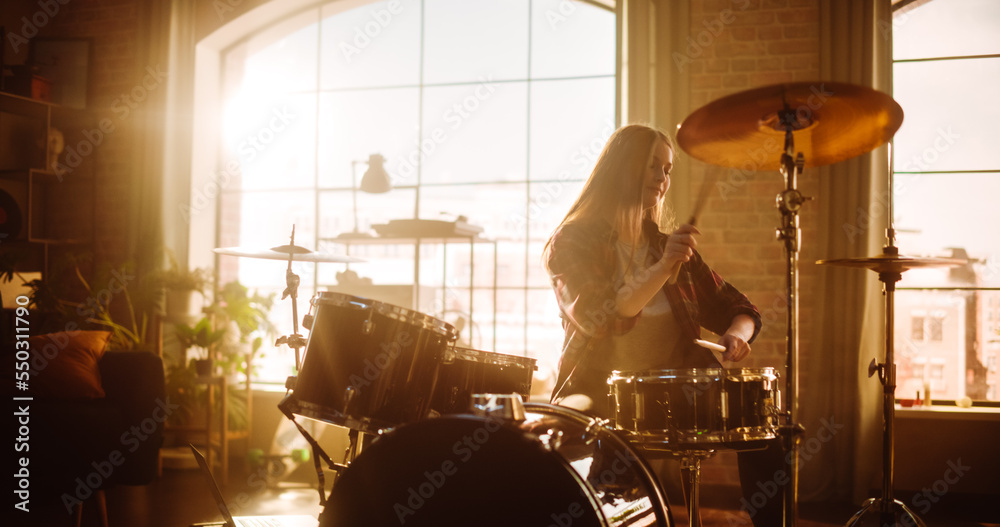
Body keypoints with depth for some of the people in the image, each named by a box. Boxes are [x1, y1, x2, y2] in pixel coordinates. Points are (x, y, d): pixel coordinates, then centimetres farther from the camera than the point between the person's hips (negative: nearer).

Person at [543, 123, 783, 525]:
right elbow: (599, 320, -18)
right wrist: (663, 268, -27)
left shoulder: (669, 244, 14)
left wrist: (735, 334, -10)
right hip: (600, 391, -4)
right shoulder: (572, 243, -1)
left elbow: (741, 310, 14)